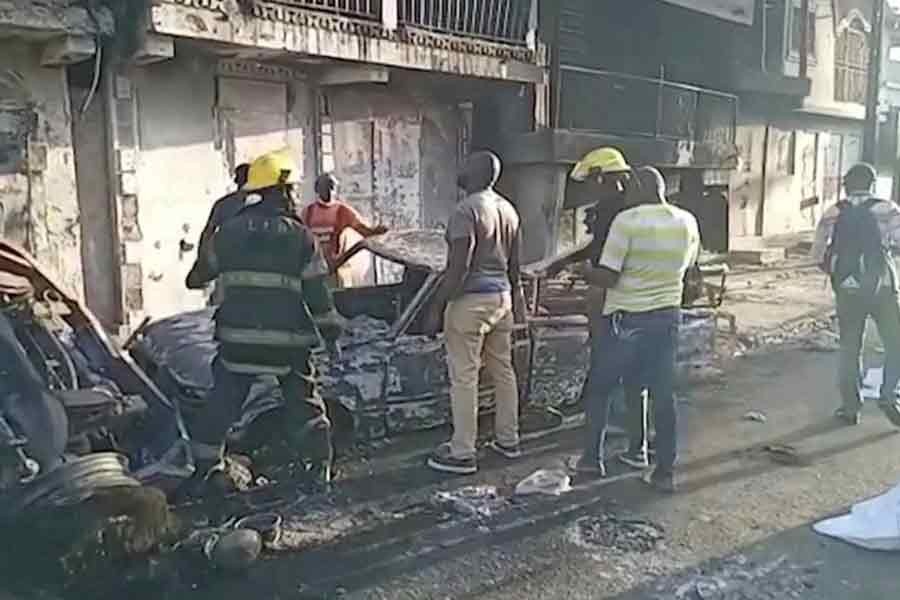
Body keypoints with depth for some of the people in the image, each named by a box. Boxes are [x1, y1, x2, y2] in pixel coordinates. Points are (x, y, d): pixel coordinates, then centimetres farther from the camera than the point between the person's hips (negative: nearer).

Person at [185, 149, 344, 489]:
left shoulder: (229, 232, 3)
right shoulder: (300, 236, -4)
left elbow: (205, 269, 18)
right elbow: (317, 292, -4)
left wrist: (197, 279, 41)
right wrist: (331, 328, 8)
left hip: (238, 338, 2)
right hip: (288, 340, -1)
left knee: (222, 403, 15)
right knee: (303, 403, 12)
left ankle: (205, 463, 22)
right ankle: (320, 467, 16)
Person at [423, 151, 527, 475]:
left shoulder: (466, 211, -16)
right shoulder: (508, 209, 10)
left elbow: (458, 268, -20)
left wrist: (436, 307, -15)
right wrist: (515, 297, 25)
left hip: (471, 301, -8)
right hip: (502, 297, 9)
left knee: (463, 377, -2)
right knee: (502, 370, 16)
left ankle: (462, 454, 4)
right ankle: (508, 440, 27)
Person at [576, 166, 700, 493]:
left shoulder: (626, 220, -16)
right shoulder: (688, 222, 2)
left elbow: (606, 277, -19)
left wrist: (582, 271, -1)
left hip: (625, 319, -4)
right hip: (667, 316, 4)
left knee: (600, 387, 13)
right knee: (663, 394, 10)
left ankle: (593, 458, 21)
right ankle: (665, 471, 15)